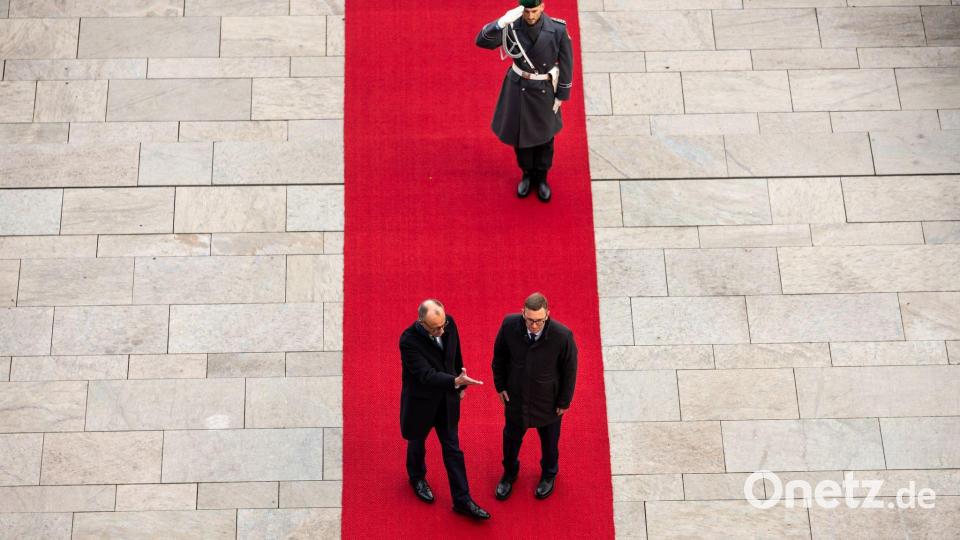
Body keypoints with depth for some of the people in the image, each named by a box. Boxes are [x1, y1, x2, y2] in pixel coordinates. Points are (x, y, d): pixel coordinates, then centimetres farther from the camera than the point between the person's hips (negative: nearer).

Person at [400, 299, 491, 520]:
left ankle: (462, 500, 22)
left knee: (452, 448, 12)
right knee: (418, 442, 23)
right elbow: (427, 376, -37)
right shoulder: (409, 340, -32)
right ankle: (417, 477, 52)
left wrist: (460, 386, 12)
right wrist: (456, 381, -52)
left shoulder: (449, 323, -16)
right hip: (421, 401, -4)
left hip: (447, 399, 4)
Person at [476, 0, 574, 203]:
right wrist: (502, 22, -47)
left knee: (544, 135, 18)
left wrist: (561, 95, -5)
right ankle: (527, 174, 45)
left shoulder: (558, 29, -23)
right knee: (520, 133, 17)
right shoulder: (512, 27, -20)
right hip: (518, 88, 1)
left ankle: (541, 178, 43)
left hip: (544, 89, -1)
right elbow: (482, 41, -31)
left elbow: (566, 62, -10)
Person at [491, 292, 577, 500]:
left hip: (548, 401, -1)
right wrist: (500, 385, 0)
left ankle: (549, 475, 56)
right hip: (515, 397, 2)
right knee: (511, 437, 25)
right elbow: (499, 356, -5)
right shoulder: (510, 325, -25)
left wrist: (564, 402, -6)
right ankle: (509, 473, 55)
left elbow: (569, 370, -15)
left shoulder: (562, 335, -32)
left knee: (549, 441, 25)